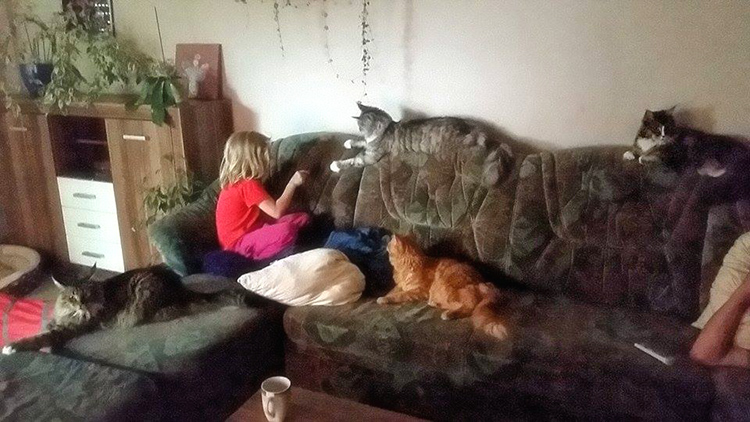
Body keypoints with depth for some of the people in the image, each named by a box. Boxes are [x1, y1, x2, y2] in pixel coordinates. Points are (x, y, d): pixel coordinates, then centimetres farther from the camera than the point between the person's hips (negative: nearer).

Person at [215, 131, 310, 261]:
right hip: (238, 242, -10)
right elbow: (277, 212, -26)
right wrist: (292, 183, -19)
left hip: (252, 230, 10)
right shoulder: (249, 185, -21)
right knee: (287, 230, -35)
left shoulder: (239, 181, 9)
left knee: (302, 218, 6)